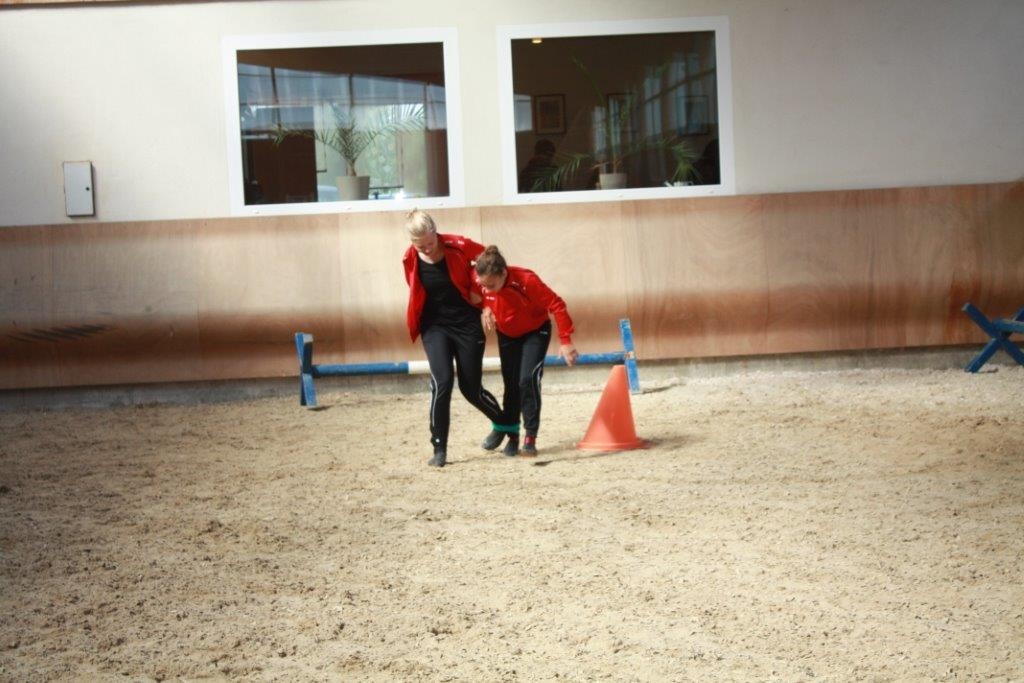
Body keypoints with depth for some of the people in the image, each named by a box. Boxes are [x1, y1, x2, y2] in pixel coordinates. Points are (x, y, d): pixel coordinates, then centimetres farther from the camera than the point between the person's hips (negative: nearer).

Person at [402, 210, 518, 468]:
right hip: (434, 326, 1)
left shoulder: (457, 246, -17)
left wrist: (477, 290, -2)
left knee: (471, 388, 3)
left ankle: (504, 423, 34)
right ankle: (439, 449, -7)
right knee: (442, 382, -18)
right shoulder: (410, 260, -10)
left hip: (467, 323, -1)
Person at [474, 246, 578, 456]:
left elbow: (557, 305, -29)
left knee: (528, 379, -19)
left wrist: (565, 340, -29)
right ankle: (511, 435, 22)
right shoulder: (482, 281, -23)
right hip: (507, 335, 4)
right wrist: (486, 308, -16)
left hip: (535, 332, -4)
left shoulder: (526, 280, -36)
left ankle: (530, 437, -11)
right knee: (511, 384, 7)